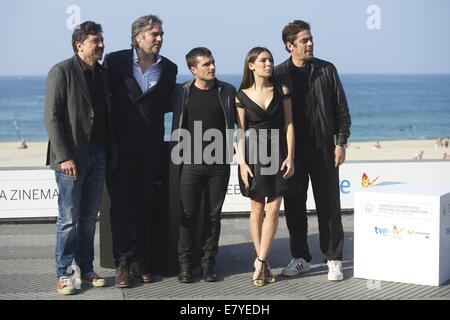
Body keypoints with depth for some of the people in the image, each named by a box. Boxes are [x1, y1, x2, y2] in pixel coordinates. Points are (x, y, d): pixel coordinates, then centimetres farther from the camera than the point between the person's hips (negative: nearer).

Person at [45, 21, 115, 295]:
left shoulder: (102, 73, 12)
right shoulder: (62, 72, -8)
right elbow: (53, 117, -13)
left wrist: (109, 153, 9)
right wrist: (64, 157, -19)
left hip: (98, 156, 6)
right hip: (73, 158, -6)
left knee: (89, 218, 11)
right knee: (69, 219, -1)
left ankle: (87, 269, 20)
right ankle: (63, 275, 9)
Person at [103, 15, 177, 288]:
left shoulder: (169, 68, 5)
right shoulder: (115, 61, -4)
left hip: (150, 149, 3)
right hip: (120, 146, -3)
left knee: (144, 206, 10)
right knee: (121, 206, 2)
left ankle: (141, 260, 19)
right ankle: (122, 263, 8)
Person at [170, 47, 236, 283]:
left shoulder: (228, 92, 4)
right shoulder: (182, 93, 3)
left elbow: (239, 120, 12)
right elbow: (177, 127, 11)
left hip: (219, 164, 1)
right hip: (191, 164, -1)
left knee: (213, 215, 6)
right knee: (188, 215, 0)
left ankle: (208, 263, 14)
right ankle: (185, 265, 8)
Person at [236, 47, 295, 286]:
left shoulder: (282, 91, 4)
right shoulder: (242, 96, 1)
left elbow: (289, 124, 3)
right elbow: (241, 131, 1)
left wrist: (290, 156, -4)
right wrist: (242, 162, -6)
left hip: (278, 154, 1)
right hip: (254, 154, -1)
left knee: (273, 209, -5)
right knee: (257, 208, 4)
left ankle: (260, 261, 0)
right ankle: (263, 263, 12)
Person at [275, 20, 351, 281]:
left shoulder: (327, 70, 3)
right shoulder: (278, 75, 1)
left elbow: (341, 109, 5)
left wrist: (341, 143, -3)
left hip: (323, 148, 0)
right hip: (291, 149, 1)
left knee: (329, 206, 2)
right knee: (294, 206, 7)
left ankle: (334, 260, 10)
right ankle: (300, 257, 19)